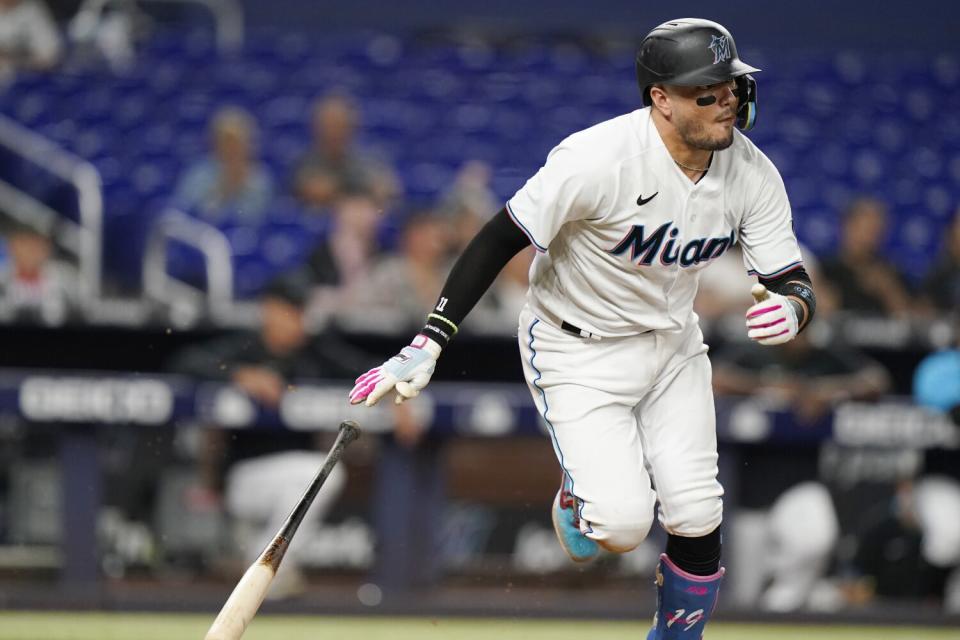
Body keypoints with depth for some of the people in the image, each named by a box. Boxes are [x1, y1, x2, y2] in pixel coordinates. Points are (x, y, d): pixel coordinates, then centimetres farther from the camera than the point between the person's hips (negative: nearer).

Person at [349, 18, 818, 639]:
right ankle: (580, 495, 20)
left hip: (673, 347, 5)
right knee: (622, 523, -17)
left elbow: (793, 280, -9)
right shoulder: (597, 159, -30)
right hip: (579, 351, -5)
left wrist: (793, 309, -36)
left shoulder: (753, 174, -14)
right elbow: (499, 241, -25)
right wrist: (428, 346, -29)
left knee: (697, 519, -2)